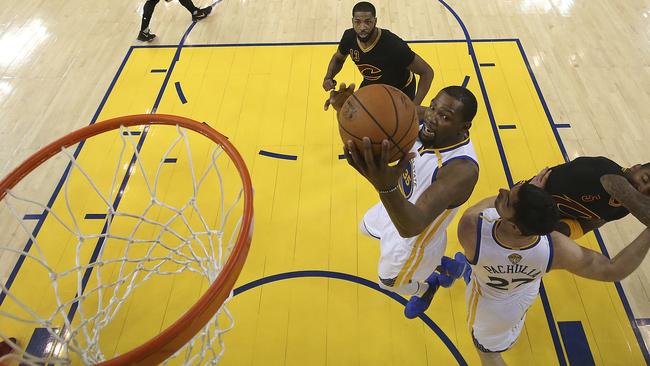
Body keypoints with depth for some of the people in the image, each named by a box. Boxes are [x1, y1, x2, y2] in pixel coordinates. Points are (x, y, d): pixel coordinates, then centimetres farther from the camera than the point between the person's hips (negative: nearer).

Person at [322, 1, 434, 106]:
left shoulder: (394, 45, -38)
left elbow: (427, 72, -29)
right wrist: (328, 77, -19)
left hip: (400, 90, -4)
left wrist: (415, 106, -39)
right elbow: (338, 58, 2)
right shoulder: (349, 37, -22)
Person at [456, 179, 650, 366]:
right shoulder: (556, 249, -41)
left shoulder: (471, 228, -48)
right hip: (527, 292, 3)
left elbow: (480, 207, -22)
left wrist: (528, 188, -11)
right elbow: (614, 271, -22)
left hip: (488, 301, -3)